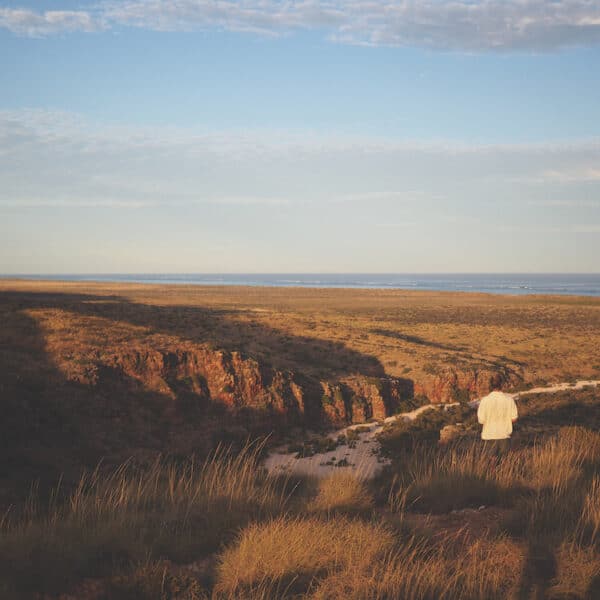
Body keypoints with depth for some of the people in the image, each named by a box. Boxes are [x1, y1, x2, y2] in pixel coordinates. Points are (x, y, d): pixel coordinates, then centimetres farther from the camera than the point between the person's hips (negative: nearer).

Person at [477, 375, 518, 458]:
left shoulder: (485, 400, -16)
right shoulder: (509, 399, -10)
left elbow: (481, 420, -12)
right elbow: (514, 418, -4)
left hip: (489, 436, -1)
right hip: (505, 436, 1)